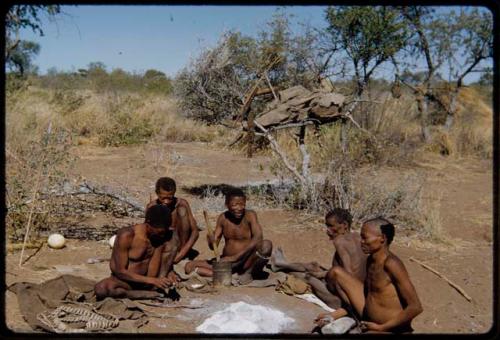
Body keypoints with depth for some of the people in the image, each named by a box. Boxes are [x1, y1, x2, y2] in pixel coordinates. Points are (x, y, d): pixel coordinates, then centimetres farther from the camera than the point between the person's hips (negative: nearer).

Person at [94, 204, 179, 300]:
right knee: (100, 289, -39)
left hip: (147, 278, 4)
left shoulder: (160, 235, -7)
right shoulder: (126, 235, -22)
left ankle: (160, 287, -18)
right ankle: (150, 294, -23)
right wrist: (151, 280, -29)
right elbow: (120, 271, -22)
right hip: (126, 279, -4)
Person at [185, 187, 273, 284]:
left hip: (246, 260, -4)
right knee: (189, 267, -9)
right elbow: (214, 246, 5)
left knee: (266, 244, -32)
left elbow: (258, 237, -28)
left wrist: (236, 257, -33)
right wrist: (211, 240, -21)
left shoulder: (250, 215, -11)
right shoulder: (223, 218, 1)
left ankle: (248, 272, -11)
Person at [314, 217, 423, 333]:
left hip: (391, 329, -9)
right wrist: (337, 314, 5)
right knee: (336, 272, 4)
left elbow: (416, 307, -25)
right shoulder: (371, 260, 3)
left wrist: (381, 327, -19)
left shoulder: (391, 264, -23)